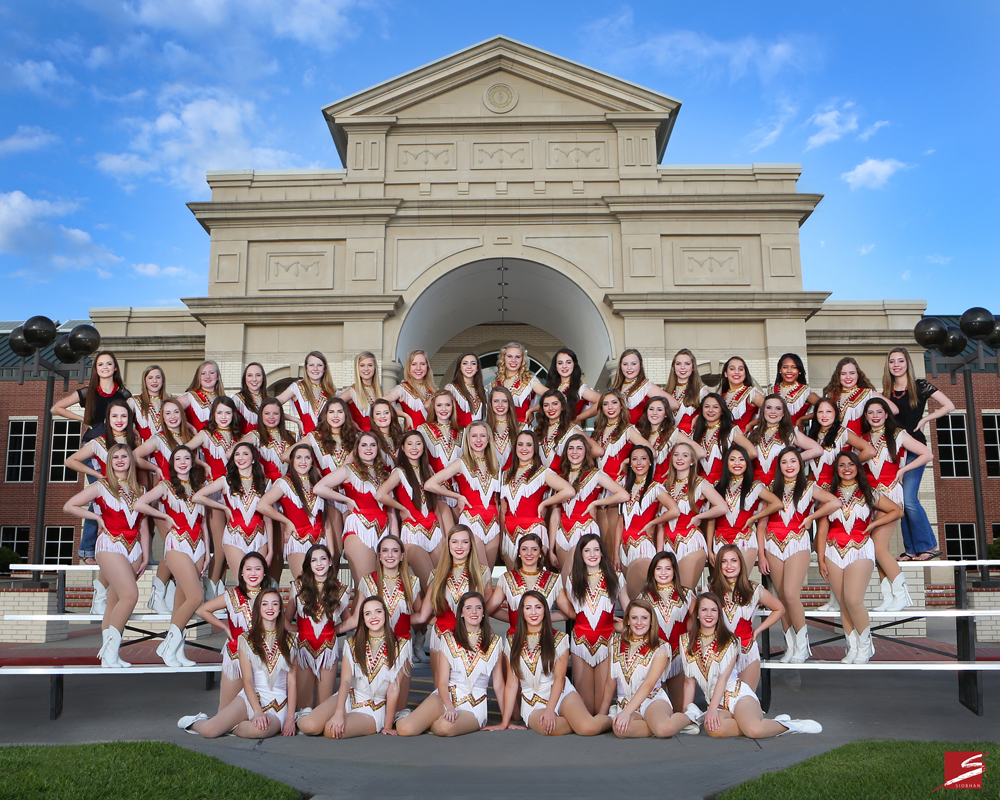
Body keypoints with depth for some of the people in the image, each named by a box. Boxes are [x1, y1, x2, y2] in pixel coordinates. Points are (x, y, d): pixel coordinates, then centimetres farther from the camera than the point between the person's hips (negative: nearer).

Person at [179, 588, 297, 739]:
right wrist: (258, 712, -17)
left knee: (258, 730, -35)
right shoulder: (246, 639, 4)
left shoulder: (289, 640, 7)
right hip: (250, 698, 0)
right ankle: (197, 722, 18)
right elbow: (247, 680, -3)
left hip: (279, 706, 0)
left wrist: (290, 718, -6)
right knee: (208, 731, -21)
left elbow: (291, 680, 4)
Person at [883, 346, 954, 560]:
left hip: (914, 448, -5)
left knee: (908, 498, -15)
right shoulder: (887, 392, 10)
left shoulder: (919, 386, -3)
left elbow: (949, 406, -3)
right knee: (901, 501, 4)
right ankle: (911, 549, 10)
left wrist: (925, 419, -9)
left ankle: (928, 546, -2)